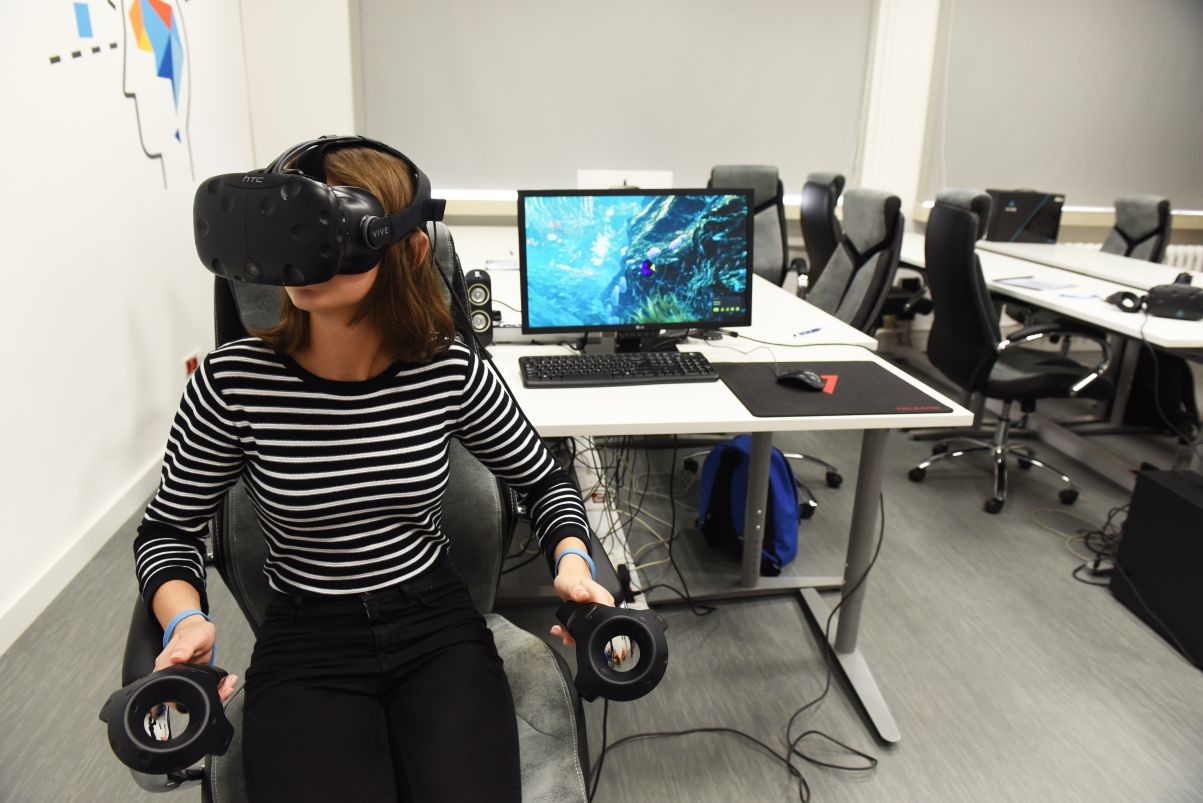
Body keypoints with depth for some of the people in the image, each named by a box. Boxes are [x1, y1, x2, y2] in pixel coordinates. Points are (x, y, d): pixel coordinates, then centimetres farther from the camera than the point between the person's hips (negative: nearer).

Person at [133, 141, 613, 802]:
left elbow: (543, 481, 4)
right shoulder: (233, 380, -14)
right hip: (305, 646, 0)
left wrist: (572, 560, -13)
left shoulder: (451, 370, -12)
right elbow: (169, 529, 2)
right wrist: (185, 619, -17)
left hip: (438, 627, 1)